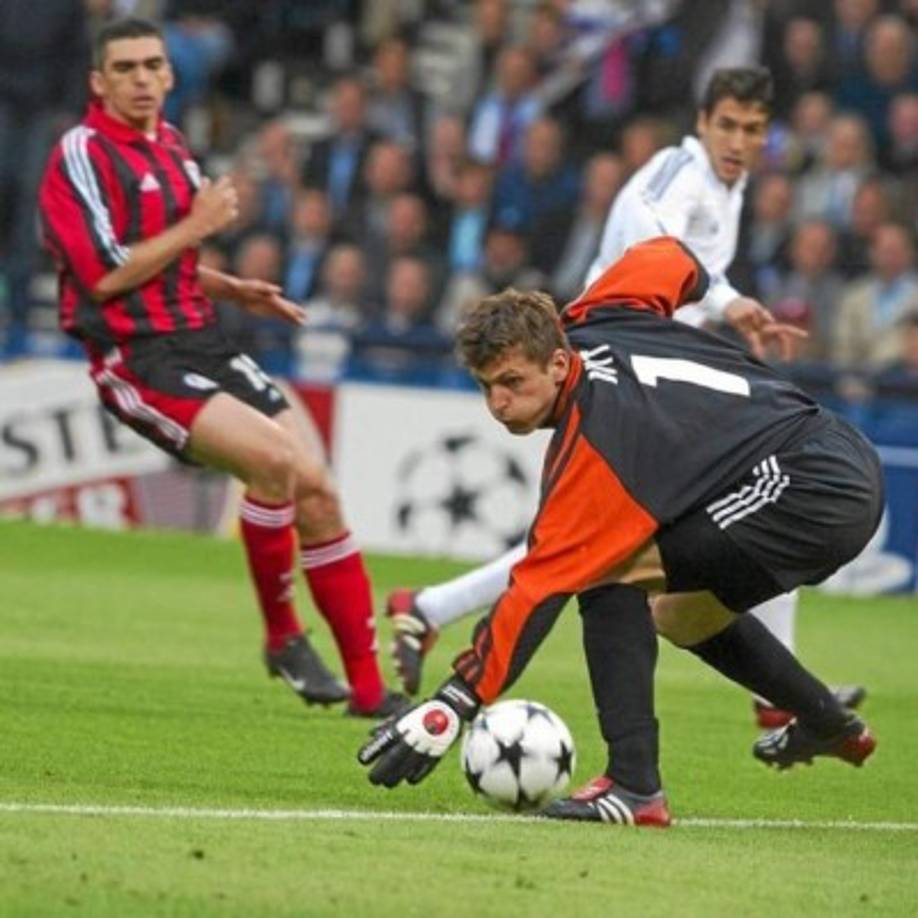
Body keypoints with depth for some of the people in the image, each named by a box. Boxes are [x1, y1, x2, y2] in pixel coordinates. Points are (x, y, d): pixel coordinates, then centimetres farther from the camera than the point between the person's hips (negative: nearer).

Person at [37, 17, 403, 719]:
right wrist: (196, 226, -14)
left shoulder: (170, 146, 15)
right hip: (138, 359, -8)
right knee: (273, 458, -26)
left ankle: (368, 687, 5)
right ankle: (282, 637, -6)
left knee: (316, 489, -1)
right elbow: (105, 275, -19)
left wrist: (233, 289, 13)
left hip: (202, 344, 8)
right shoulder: (82, 155, -10)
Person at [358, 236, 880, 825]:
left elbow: (540, 587, -24)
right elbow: (669, 257, 18)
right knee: (682, 615, 29)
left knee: (611, 574, -15)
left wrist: (452, 708, -25)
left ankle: (634, 786, -19)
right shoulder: (594, 320, 1)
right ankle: (828, 722, 48)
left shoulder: (596, 443, -21)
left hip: (815, 495, -11)